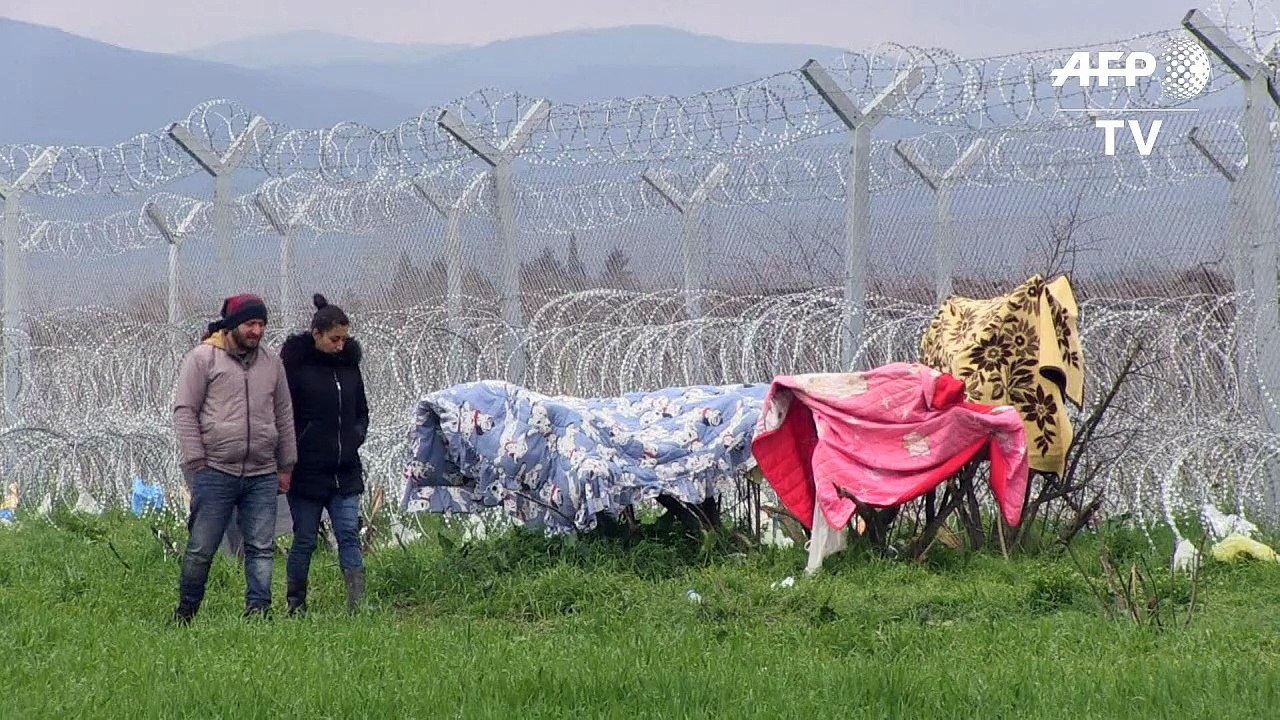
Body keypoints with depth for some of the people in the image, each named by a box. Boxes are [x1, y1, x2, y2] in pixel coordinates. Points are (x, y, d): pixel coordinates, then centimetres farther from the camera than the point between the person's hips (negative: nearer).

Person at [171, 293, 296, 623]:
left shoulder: (272, 363, 14)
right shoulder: (203, 358, -1)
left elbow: (284, 416, 20)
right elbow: (185, 411, -3)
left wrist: (285, 466, 16)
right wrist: (195, 463, -8)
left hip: (262, 475, 4)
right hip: (215, 472, -4)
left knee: (261, 548, -1)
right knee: (201, 549, 0)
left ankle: (258, 608, 0)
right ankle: (185, 613, 13)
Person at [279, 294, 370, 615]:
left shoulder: (348, 363, 10)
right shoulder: (294, 364, -7)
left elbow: (361, 411, 24)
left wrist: (356, 435, 6)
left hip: (345, 471, 4)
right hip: (307, 471, -4)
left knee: (349, 534, -4)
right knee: (305, 540, 3)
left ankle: (358, 604, -9)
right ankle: (295, 606, 13)